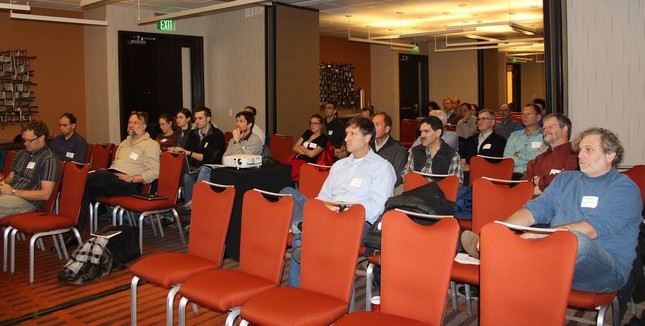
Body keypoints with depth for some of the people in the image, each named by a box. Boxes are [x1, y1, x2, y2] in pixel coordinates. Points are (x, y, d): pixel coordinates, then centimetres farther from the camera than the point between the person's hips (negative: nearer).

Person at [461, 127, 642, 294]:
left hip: (609, 268, -6)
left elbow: (590, 230, -18)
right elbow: (533, 210, 11)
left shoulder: (624, 188, -3)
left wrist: (540, 235, -29)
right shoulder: (565, 179, 19)